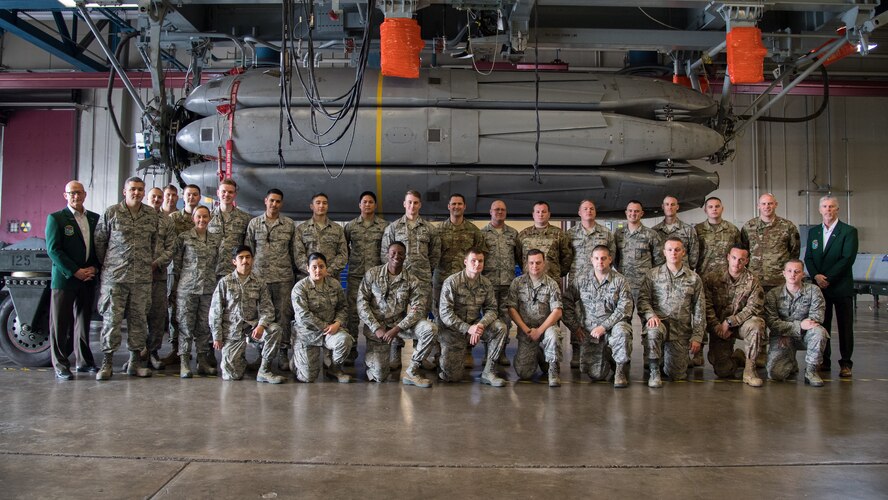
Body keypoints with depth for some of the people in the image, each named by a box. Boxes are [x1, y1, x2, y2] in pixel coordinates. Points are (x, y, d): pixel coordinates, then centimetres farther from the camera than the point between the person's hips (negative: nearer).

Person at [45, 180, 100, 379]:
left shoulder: (95, 219, 10)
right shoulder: (55, 218, -2)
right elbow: (53, 250, -9)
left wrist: (94, 268, -6)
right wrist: (75, 272, -15)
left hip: (88, 279, 4)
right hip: (64, 279, -4)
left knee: (83, 321, 12)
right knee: (60, 324, 1)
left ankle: (83, 361, 21)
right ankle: (60, 365, 8)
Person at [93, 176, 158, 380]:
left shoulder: (152, 215, 8)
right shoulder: (110, 213, 0)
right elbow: (99, 241, 6)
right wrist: (107, 264, 9)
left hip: (142, 277, 3)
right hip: (114, 275, -3)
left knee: (138, 318, 7)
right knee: (111, 317, -2)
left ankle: (135, 361, 16)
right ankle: (107, 362, 6)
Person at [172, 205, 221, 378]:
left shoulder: (216, 239, 10)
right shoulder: (184, 238, 0)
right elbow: (176, 262, 3)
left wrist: (211, 279, 13)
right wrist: (179, 282, 1)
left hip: (209, 287, 3)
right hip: (187, 286, -3)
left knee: (205, 325, 6)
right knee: (186, 324, -2)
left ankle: (202, 361, 14)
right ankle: (184, 362, 3)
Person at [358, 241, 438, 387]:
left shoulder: (412, 281, -3)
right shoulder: (372, 274, -4)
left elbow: (418, 308, -11)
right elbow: (362, 303, -7)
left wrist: (397, 329, -22)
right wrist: (376, 328, -16)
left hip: (400, 323, 2)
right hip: (376, 326, -2)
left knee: (430, 329, -26)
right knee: (378, 376, -11)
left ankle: (411, 372, -13)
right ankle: (374, 360, 28)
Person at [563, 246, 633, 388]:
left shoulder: (619, 280, -1)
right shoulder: (581, 279, 4)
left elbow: (624, 308, -10)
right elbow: (567, 302, 6)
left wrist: (604, 326, -17)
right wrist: (574, 327, -2)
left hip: (613, 324, -1)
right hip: (589, 330, 1)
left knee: (622, 331, -38)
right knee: (596, 375, -5)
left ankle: (620, 370, -14)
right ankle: (607, 356, 31)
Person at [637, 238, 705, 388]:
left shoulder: (694, 278, 8)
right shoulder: (653, 274, 6)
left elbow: (699, 310, 8)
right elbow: (643, 299, 0)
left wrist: (697, 336, 1)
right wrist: (650, 315, -21)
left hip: (682, 329, 2)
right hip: (659, 321, -1)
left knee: (677, 375, -1)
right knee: (653, 331, -40)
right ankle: (654, 371, -21)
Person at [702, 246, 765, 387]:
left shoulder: (752, 282, -2)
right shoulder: (712, 278, -2)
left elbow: (753, 308, -12)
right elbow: (707, 306, -7)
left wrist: (729, 322, -21)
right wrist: (718, 327, -18)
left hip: (741, 325, 0)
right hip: (719, 328, 0)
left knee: (756, 324, -36)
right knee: (722, 370, -10)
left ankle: (749, 368, -19)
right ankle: (738, 358, 28)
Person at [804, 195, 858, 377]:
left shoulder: (849, 231, -1)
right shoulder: (813, 232, 13)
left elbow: (848, 258, -11)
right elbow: (808, 257, 9)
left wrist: (828, 278, -15)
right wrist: (816, 276, -9)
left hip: (841, 286, -4)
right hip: (819, 286, 4)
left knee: (845, 326, 1)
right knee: (822, 324, 6)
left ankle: (845, 363, 7)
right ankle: (824, 361, 14)